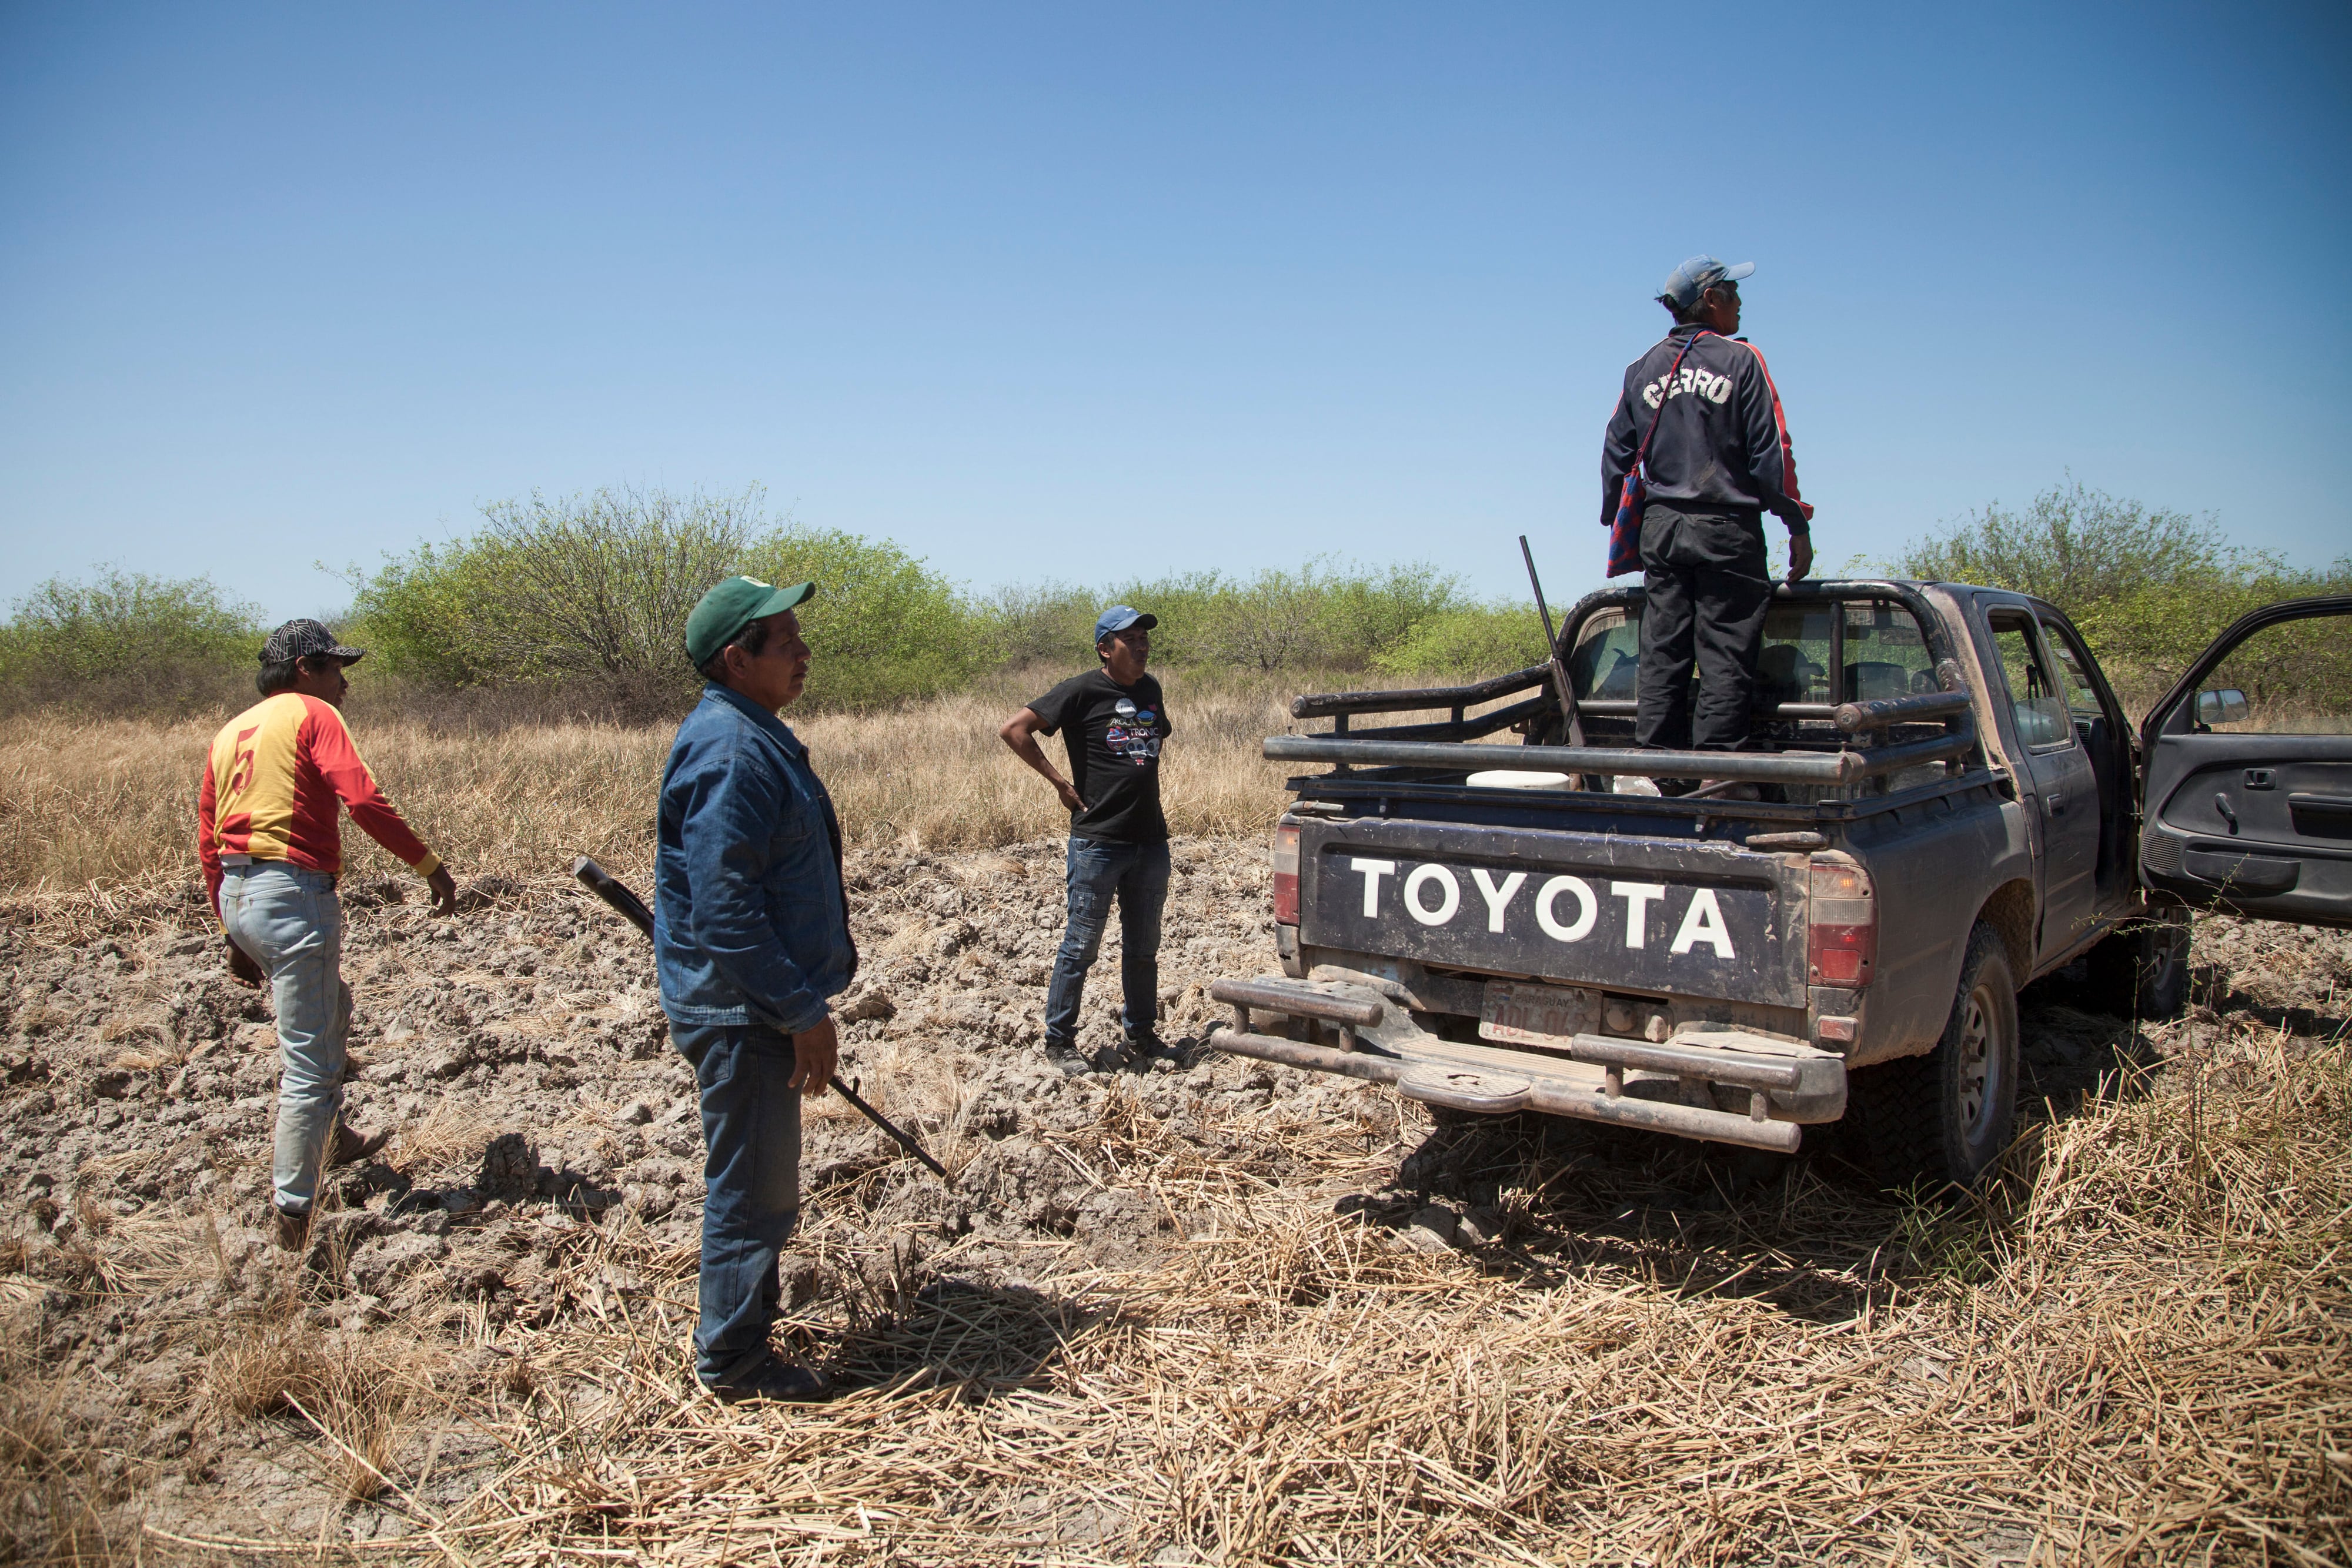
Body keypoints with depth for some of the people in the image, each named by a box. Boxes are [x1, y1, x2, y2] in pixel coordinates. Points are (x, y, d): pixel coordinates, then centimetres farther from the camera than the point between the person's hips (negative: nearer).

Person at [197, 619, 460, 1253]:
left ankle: (334, 1137, 44)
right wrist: (428, 865, -14)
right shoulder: (312, 714, -3)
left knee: (330, 1008, 30)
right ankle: (292, 1216, 1)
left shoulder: (229, 733, 19)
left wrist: (235, 934, 23)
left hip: (238, 894, 9)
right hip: (294, 895, -9)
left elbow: (208, 847, 19)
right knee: (309, 1064, -3)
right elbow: (363, 799, -19)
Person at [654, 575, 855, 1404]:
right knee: (753, 1184, 3)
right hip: (741, 1007, -10)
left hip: (755, 1002, 11)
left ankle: (746, 1300, 43)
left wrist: (806, 996, 22)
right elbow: (724, 907, -27)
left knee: (754, 1175, 25)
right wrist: (803, 1010, -22)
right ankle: (733, 1358, 18)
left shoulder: (754, 735, 11)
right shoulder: (730, 751, -23)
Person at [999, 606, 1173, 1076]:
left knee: (1143, 947, 14)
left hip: (1150, 839, 6)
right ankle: (1059, 1042, 11)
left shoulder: (1150, 690, 10)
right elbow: (1014, 729, -11)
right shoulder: (1083, 691, -8)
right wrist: (1060, 782, -11)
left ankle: (1140, 1034, 28)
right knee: (1081, 946, 0)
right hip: (1097, 841, -6)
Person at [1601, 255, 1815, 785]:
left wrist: (1618, 526, 21)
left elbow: (1616, 453, 13)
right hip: (1726, 530, -5)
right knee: (1726, 660, -4)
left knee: (1662, 655, 6)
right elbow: (1771, 451, -6)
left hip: (1661, 528, 5)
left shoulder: (1643, 370, 10)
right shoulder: (1740, 361, -4)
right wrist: (1798, 525, -2)